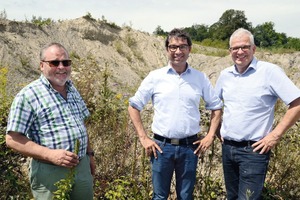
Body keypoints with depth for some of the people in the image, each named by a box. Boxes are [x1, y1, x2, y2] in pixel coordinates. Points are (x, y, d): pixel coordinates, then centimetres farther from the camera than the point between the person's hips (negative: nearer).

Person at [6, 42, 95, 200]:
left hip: (82, 167, 6)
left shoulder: (73, 90, 9)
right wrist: (51, 154, -24)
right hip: (50, 172, -6)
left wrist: (89, 154, 16)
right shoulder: (28, 95, -13)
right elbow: (13, 139, -15)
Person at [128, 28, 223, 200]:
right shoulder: (155, 77, -2)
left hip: (190, 147, 1)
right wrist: (143, 138, -2)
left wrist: (210, 136, 3)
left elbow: (216, 107, 12)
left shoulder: (200, 78, 2)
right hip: (162, 146, -1)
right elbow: (134, 107, 3)